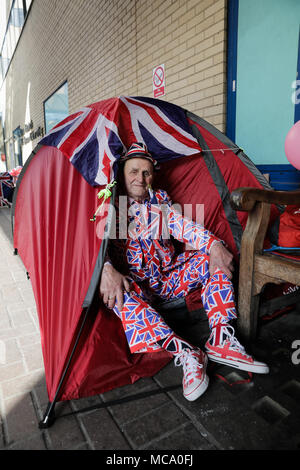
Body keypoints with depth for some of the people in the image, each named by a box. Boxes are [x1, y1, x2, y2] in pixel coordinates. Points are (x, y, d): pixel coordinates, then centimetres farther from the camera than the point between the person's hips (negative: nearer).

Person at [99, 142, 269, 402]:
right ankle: (186, 354, -35)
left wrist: (213, 243, -16)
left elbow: (184, 226, 2)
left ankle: (221, 341, -17)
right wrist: (107, 270, -36)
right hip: (134, 280, -4)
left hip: (169, 275, 5)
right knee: (120, 294, -37)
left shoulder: (160, 199, 10)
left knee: (215, 258, -12)